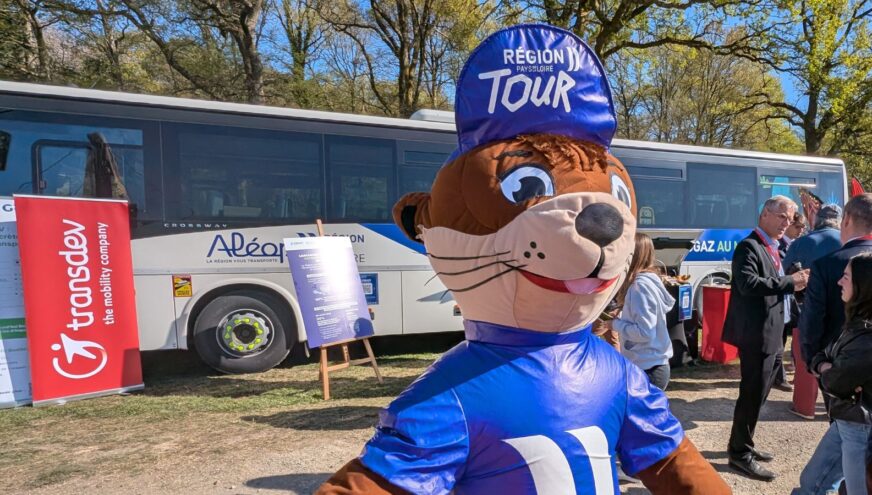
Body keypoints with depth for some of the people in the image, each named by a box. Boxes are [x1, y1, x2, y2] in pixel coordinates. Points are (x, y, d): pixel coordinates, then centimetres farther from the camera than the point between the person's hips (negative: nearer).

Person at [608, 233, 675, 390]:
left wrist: (615, 323, -12)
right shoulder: (647, 280, 9)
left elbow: (645, 332, -24)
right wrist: (620, 317, 1)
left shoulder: (640, 285, -20)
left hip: (647, 369, -9)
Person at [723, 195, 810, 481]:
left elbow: (773, 285, 16)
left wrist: (796, 282, -2)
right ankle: (740, 453, 7)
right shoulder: (749, 247, -13)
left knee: (758, 392, 18)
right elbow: (748, 283, -27)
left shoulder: (773, 248, 17)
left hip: (770, 334, 10)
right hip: (756, 335, -10)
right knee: (753, 393, -4)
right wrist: (789, 283, -24)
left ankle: (742, 444, 31)